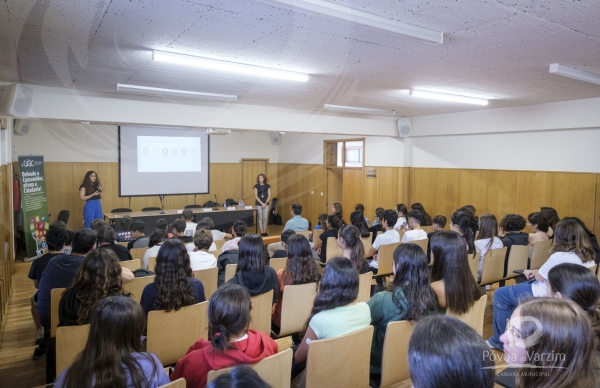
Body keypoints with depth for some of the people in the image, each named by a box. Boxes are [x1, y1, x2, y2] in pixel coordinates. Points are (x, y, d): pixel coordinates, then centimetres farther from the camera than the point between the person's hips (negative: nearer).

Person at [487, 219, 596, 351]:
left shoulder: (560, 256, -27)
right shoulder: (587, 255, 0)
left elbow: (540, 277, -13)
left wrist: (534, 273, 9)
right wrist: (536, 271, 7)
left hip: (546, 295, -10)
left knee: (500, 295, -1)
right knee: (513, 289, 26)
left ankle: (501, 341, 9)